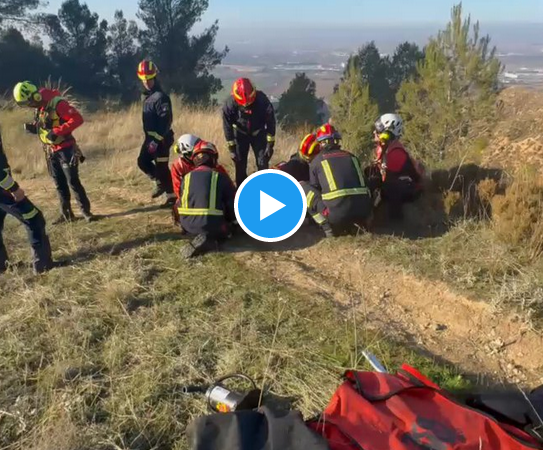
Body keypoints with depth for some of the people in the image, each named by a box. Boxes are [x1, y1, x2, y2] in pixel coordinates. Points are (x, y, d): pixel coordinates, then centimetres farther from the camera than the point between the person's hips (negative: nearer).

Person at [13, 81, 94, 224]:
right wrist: (33, 128, -3)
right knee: (60, 185, 11)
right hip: (51, 151, 8)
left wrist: (57, 132, -29)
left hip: (66, 149, -8)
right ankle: (66, 213, 19)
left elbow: (77, 119, -27)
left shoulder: (57, 103, -20)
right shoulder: (39, 107, 8)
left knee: (73, 182, -7)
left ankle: (86, 211, 4)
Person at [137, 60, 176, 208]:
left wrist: (157, 140, -26)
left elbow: (165, 120, -23)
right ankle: (161, 183, 27)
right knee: (142, 161, 12)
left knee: (162, 168, -4)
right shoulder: (148, 95, 14)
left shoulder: (161, 97, -17)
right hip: (150, 137, 9)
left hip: (161, 138, -9)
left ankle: (171, 196, 8)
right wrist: (150, 138, 20)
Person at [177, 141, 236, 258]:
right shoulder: (220, 177, 3)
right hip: (212, 224, -5)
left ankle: (204, 238, 3)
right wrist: (230, 220, 28)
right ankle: (210, 240, -5)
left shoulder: (187, 177, 12)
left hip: (188, 225, 5)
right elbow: (233, 203, 7)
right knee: (227, 227, 25)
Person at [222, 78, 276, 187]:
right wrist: (231, 149, -14)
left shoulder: (262, 100, -29)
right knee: (240, 165, -2)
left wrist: (270, 144, -15)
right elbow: (227, 126, -16)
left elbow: (270, 121, -17)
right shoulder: (230, 104, -28)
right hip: (240, 133, 0)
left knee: (263, 164, -6)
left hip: (258, 133, 0)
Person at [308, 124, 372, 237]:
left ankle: (329, 228, 5)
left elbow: (314, 188, 22)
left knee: (308, 194, 16)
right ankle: (359, 223, 12)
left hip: (337, 213, -3)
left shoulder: (316, 161, 13)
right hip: (364, 210, 4)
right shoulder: (351, 156, 22)